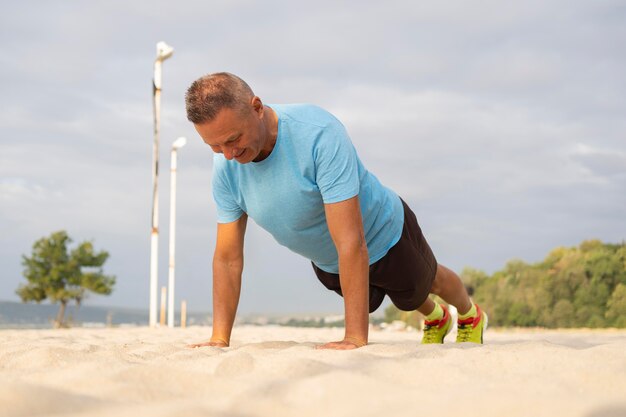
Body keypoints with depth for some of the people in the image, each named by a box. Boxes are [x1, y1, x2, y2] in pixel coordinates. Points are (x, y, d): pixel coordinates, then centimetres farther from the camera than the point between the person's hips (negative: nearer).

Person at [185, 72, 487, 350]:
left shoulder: (320, 133, -44)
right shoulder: (226, 168, -26)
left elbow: (352, 243, -46)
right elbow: (227, 258, -17)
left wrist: (356, 339, -46)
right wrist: (219, 340, -23)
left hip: (384, 234, -5)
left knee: (427, 283, 29)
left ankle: (471, 316, 63)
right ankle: (436, 319, 68)